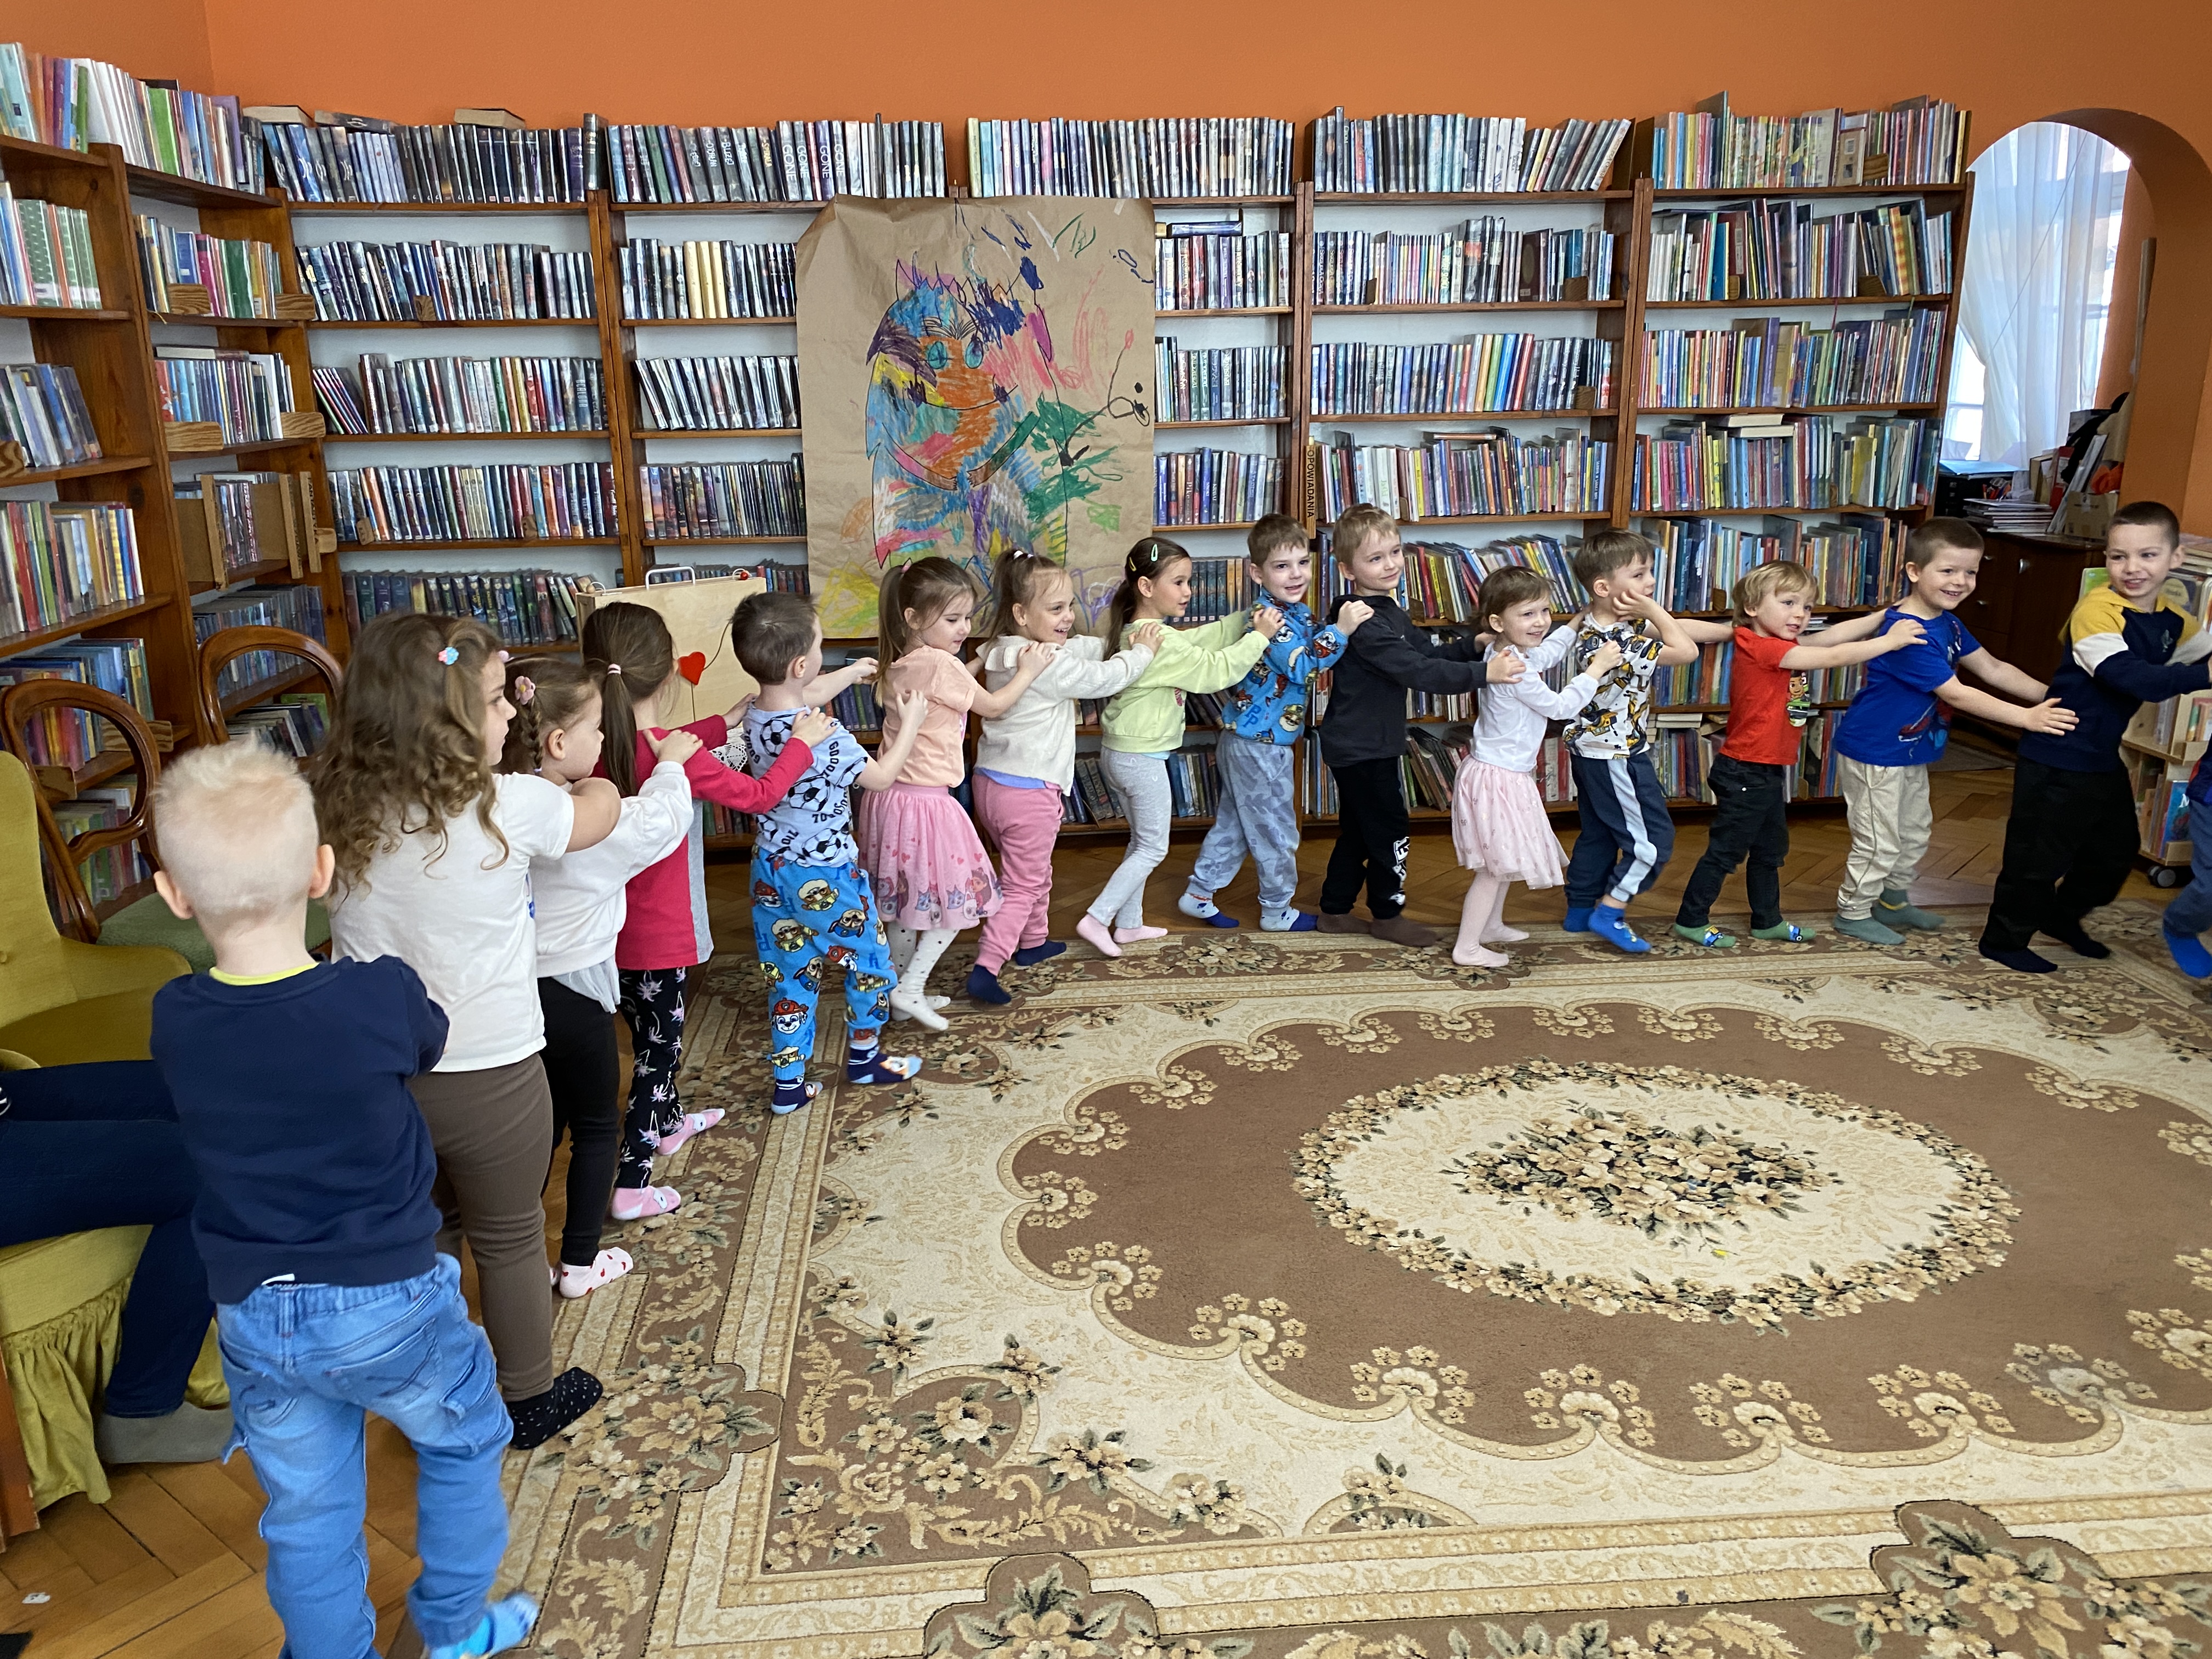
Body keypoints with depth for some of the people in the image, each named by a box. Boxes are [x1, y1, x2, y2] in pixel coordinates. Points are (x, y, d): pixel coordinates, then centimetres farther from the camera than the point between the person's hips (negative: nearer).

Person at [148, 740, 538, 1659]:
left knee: (305, 1512, 20)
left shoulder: (174, 1020, -13)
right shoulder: (382, 995, -22)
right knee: (463, 1444, 24)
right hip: (388, 1303, -2)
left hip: (254, 1318, 3)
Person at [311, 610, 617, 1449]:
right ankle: (532, 1398, 36)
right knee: (509, 1243, 16)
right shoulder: (510, 806, -21)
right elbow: (599, 808, -2)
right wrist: (584, 779, 22)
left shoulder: (340, 809, -8)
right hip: (489, 1075, -4)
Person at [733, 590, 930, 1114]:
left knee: (789, 973, 16)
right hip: (826, 876, -6)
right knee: (868, 956, 18)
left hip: (772, 871, 7)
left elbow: (805, 696, 17)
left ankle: (788, 1084, 22)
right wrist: (911, 724, 0)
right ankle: (864, 1056, 35)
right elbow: (881, 778, -13)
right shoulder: (824, 735, -28)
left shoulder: (755, 717, -5)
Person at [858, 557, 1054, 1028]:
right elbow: (993, 706, -6)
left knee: (906, 901, 19)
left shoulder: (903, 665, 8)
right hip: (926, 804, -9)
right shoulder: (939, 665, -19)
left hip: (891, 798, 9)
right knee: (957, 899, 5)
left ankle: (901, 992, 29)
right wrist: (1028, 671, 6)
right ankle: (909, 989, 5)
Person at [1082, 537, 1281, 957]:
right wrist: (1259, 637, -16)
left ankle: (1128, 924, 27)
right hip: (1143, 759, -10)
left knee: (1142, 840, 20)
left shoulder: (1132, 631, 8)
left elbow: (1201, 639, 10)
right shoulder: (1160, 641, -22)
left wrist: (1246, 620, 0)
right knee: (1152, 848, 2)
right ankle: (1096, 919, 0)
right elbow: (1213, 670, -22)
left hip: (1117, 752, 10)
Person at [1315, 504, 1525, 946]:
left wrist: (1474, 646, -1)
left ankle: (1335, 911, 28)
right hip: (1361, 748, -10)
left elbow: (1427, 653, 14)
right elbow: (1416, 672, -31)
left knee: (1357, 831, 18)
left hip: (1369, 745, 10)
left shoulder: (1390, 611, 10)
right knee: (1390, 829, 3)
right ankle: (1388, 914, 18)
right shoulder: (1365, 623, -24)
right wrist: (1483, 673, -33)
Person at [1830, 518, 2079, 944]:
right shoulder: (1907, 633, -28)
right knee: (1879, 842, 1)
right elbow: (1957, 695, -28)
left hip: (1910, 753, 10)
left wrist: (2051, 696, -3)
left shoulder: (1947, 623, 4)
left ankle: (1894, 902, 39)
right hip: (1874, 754, -10)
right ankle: (1853, 913, 17)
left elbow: (1992, 669, 7)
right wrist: (2027, 718, -27)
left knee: (1915, 832, 22)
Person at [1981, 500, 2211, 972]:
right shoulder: (2098, 609, -22)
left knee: (2117, 849, 23)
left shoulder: (2173, 620, 5)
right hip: (2056, 759, -9)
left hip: (2103, 759, 9)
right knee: (2039, 854, 1)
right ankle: (2004, 940, 17)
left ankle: (2063, 917, 43)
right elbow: (2131, 678, -32)